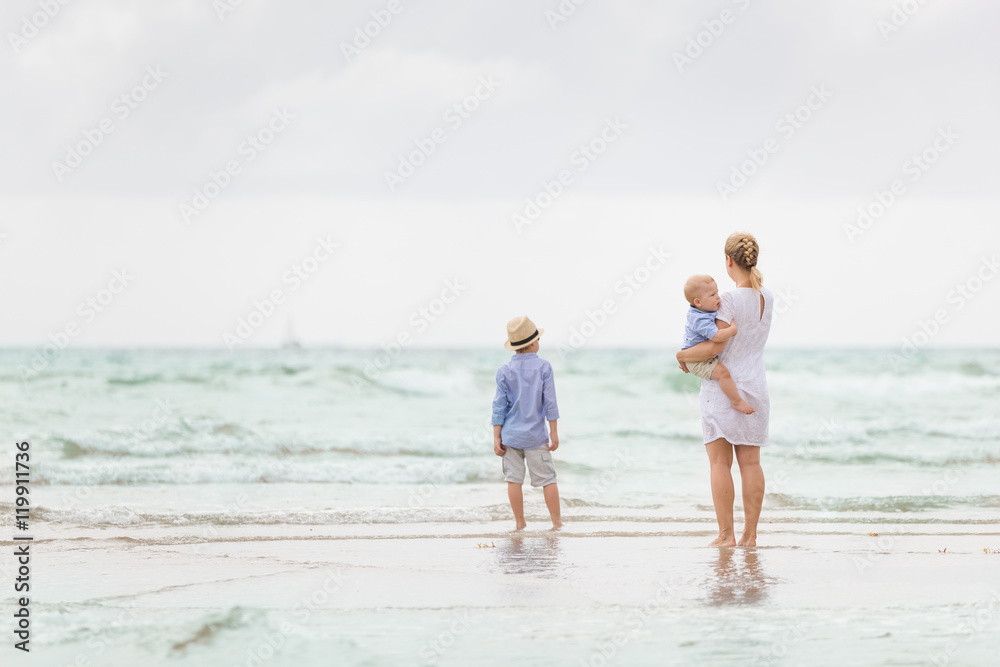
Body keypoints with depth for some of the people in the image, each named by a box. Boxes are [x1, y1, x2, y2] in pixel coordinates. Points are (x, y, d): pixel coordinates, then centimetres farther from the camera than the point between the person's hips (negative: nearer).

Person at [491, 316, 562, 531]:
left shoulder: (504, 371, -2)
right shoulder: (543, 367, -7)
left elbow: (499, 406, -2)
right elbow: (550, 402, -7)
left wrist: (496, 438, 2)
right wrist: (554, 433, 0)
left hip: (511, 434, 2)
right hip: (535, 436, -2)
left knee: (514, 479, 7)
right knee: (547, 479, 6)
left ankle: (519, 522, 10)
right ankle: (557, 522, 10)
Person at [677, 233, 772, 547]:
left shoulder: (730, 300, -17)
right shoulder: (767, 298, 4)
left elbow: (716, 346, -20)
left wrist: (682, 355, -5)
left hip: (722, 386, -6)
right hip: (754, 386, 6)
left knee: (720, 462, -2)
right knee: (750, 462, 7)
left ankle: (726, 534, -5)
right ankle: (750, 533, 6)